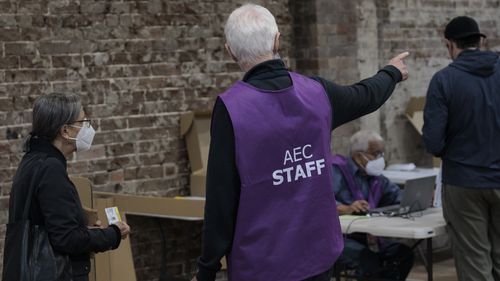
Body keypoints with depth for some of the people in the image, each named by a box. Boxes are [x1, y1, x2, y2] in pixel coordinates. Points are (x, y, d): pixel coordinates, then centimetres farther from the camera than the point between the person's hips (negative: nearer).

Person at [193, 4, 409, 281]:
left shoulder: (231, 107, -15)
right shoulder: (317, 91, -1)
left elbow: (221, 197, -14)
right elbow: (366, 96, 21)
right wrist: (392, 73, 43)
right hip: (317, 252, 5)